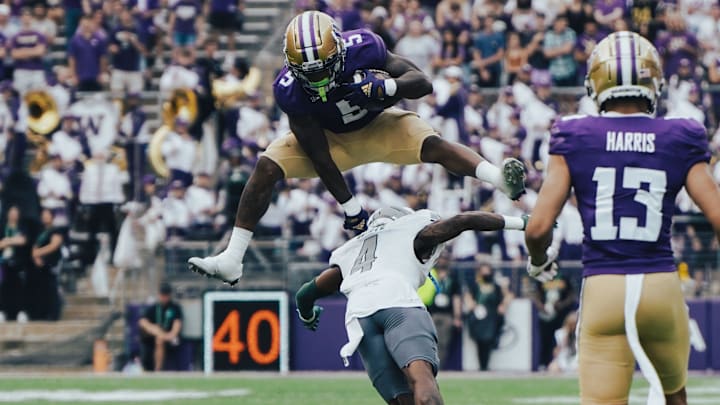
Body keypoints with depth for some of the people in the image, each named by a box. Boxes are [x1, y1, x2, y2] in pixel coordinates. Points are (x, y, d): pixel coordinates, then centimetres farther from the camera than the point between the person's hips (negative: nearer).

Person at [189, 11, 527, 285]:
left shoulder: (362, 49, -32)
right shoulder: (290, 89, -30)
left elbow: (423, 83, -27)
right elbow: (319, 155, -25)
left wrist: (384, 87, -47)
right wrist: (350, 206, -25)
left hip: (378, 127, 0)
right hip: (330, 137, 0)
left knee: (433, 145, -28)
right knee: (266, 167, -20)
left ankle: (502, 179, -46)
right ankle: (231, 262, -17)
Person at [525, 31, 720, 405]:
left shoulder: (574, 138, 1)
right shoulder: (679, 140, 2)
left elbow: (539, 227, -3)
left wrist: (539, 262, 19)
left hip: (603, 288, -1)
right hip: (661, 285, 1)